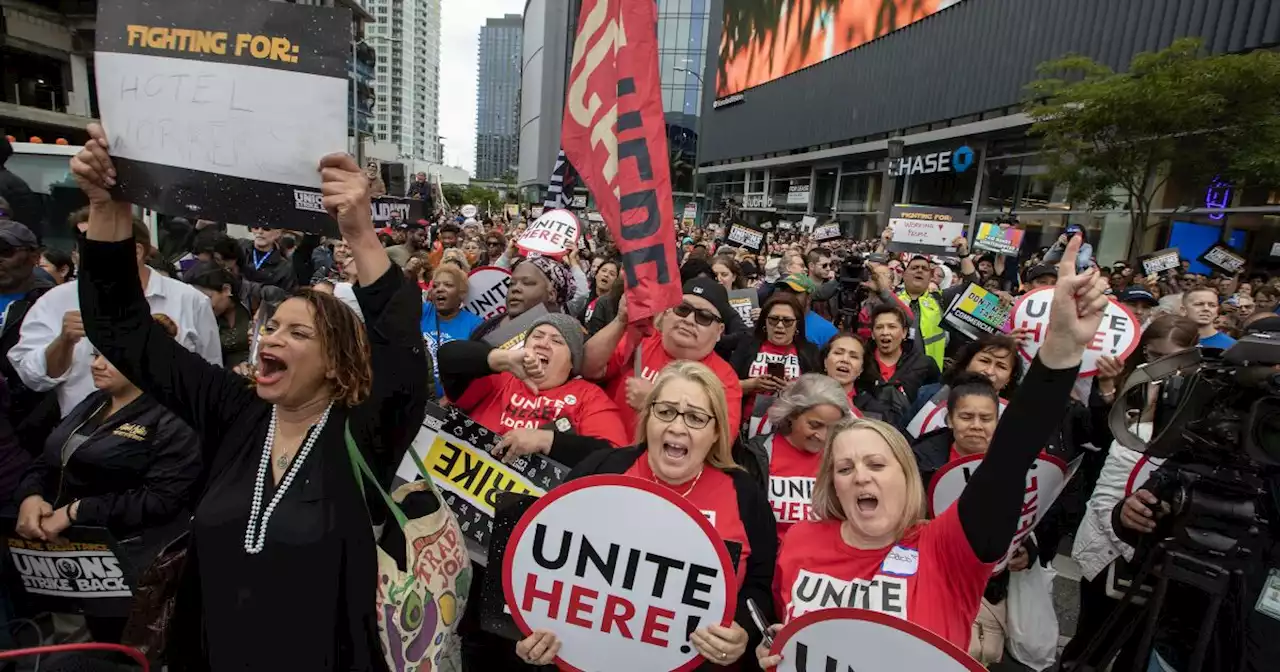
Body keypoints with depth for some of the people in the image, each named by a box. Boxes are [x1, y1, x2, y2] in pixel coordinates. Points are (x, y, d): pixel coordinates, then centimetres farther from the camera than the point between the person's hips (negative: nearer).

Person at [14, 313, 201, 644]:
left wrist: (75, 511, -21)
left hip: (122, 555, -7)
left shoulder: (170, 421, -11)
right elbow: (44, 463, 15)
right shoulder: (92, 404, 14)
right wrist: (32, 496, -6)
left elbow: (160, 500, -19)